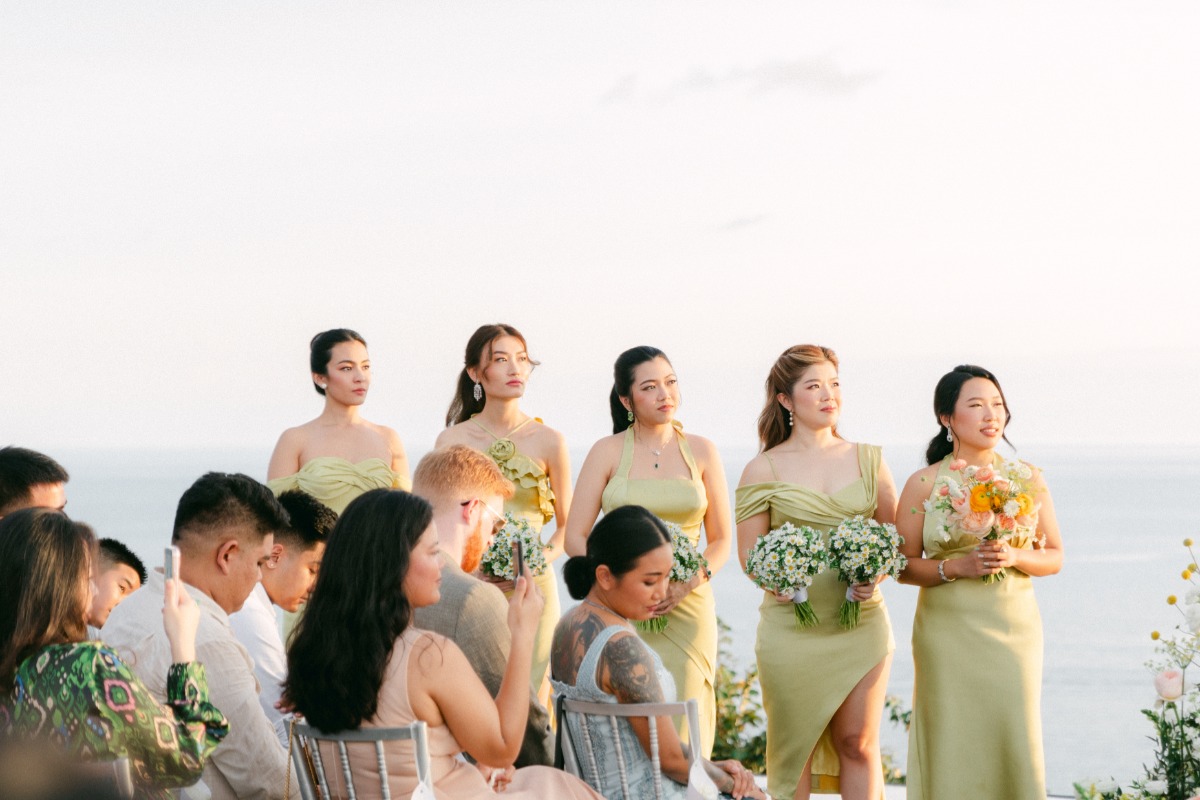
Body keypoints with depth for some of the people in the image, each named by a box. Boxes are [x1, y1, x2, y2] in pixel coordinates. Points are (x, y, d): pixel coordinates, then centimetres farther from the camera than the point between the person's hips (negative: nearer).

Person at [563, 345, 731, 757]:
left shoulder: (701, 452, 8)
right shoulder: (607, 452, 4)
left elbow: (721, 541, 11)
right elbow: (575, 538, 2)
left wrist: (690, 581, -8)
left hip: (687, 611, 1)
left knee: (682, 726, -5)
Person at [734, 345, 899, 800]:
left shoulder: (867, 460, 10)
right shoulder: (764, 470, 2)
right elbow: (749, 554, 1)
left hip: (863, 623, 2)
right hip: (792, 625, -2)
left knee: (859, 745, 4)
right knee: (794, 748, 2)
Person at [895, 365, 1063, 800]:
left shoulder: (1028, 478, 5)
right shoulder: (924, 483, 0)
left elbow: (1054, 557, 9)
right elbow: (903, 566, 0)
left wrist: (1014, 556, -11)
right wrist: (956, 567, -15)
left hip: (1014, 628, 2)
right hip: (948, 630, -1)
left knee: (1016, 740, -3)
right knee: (954, 744, -3)